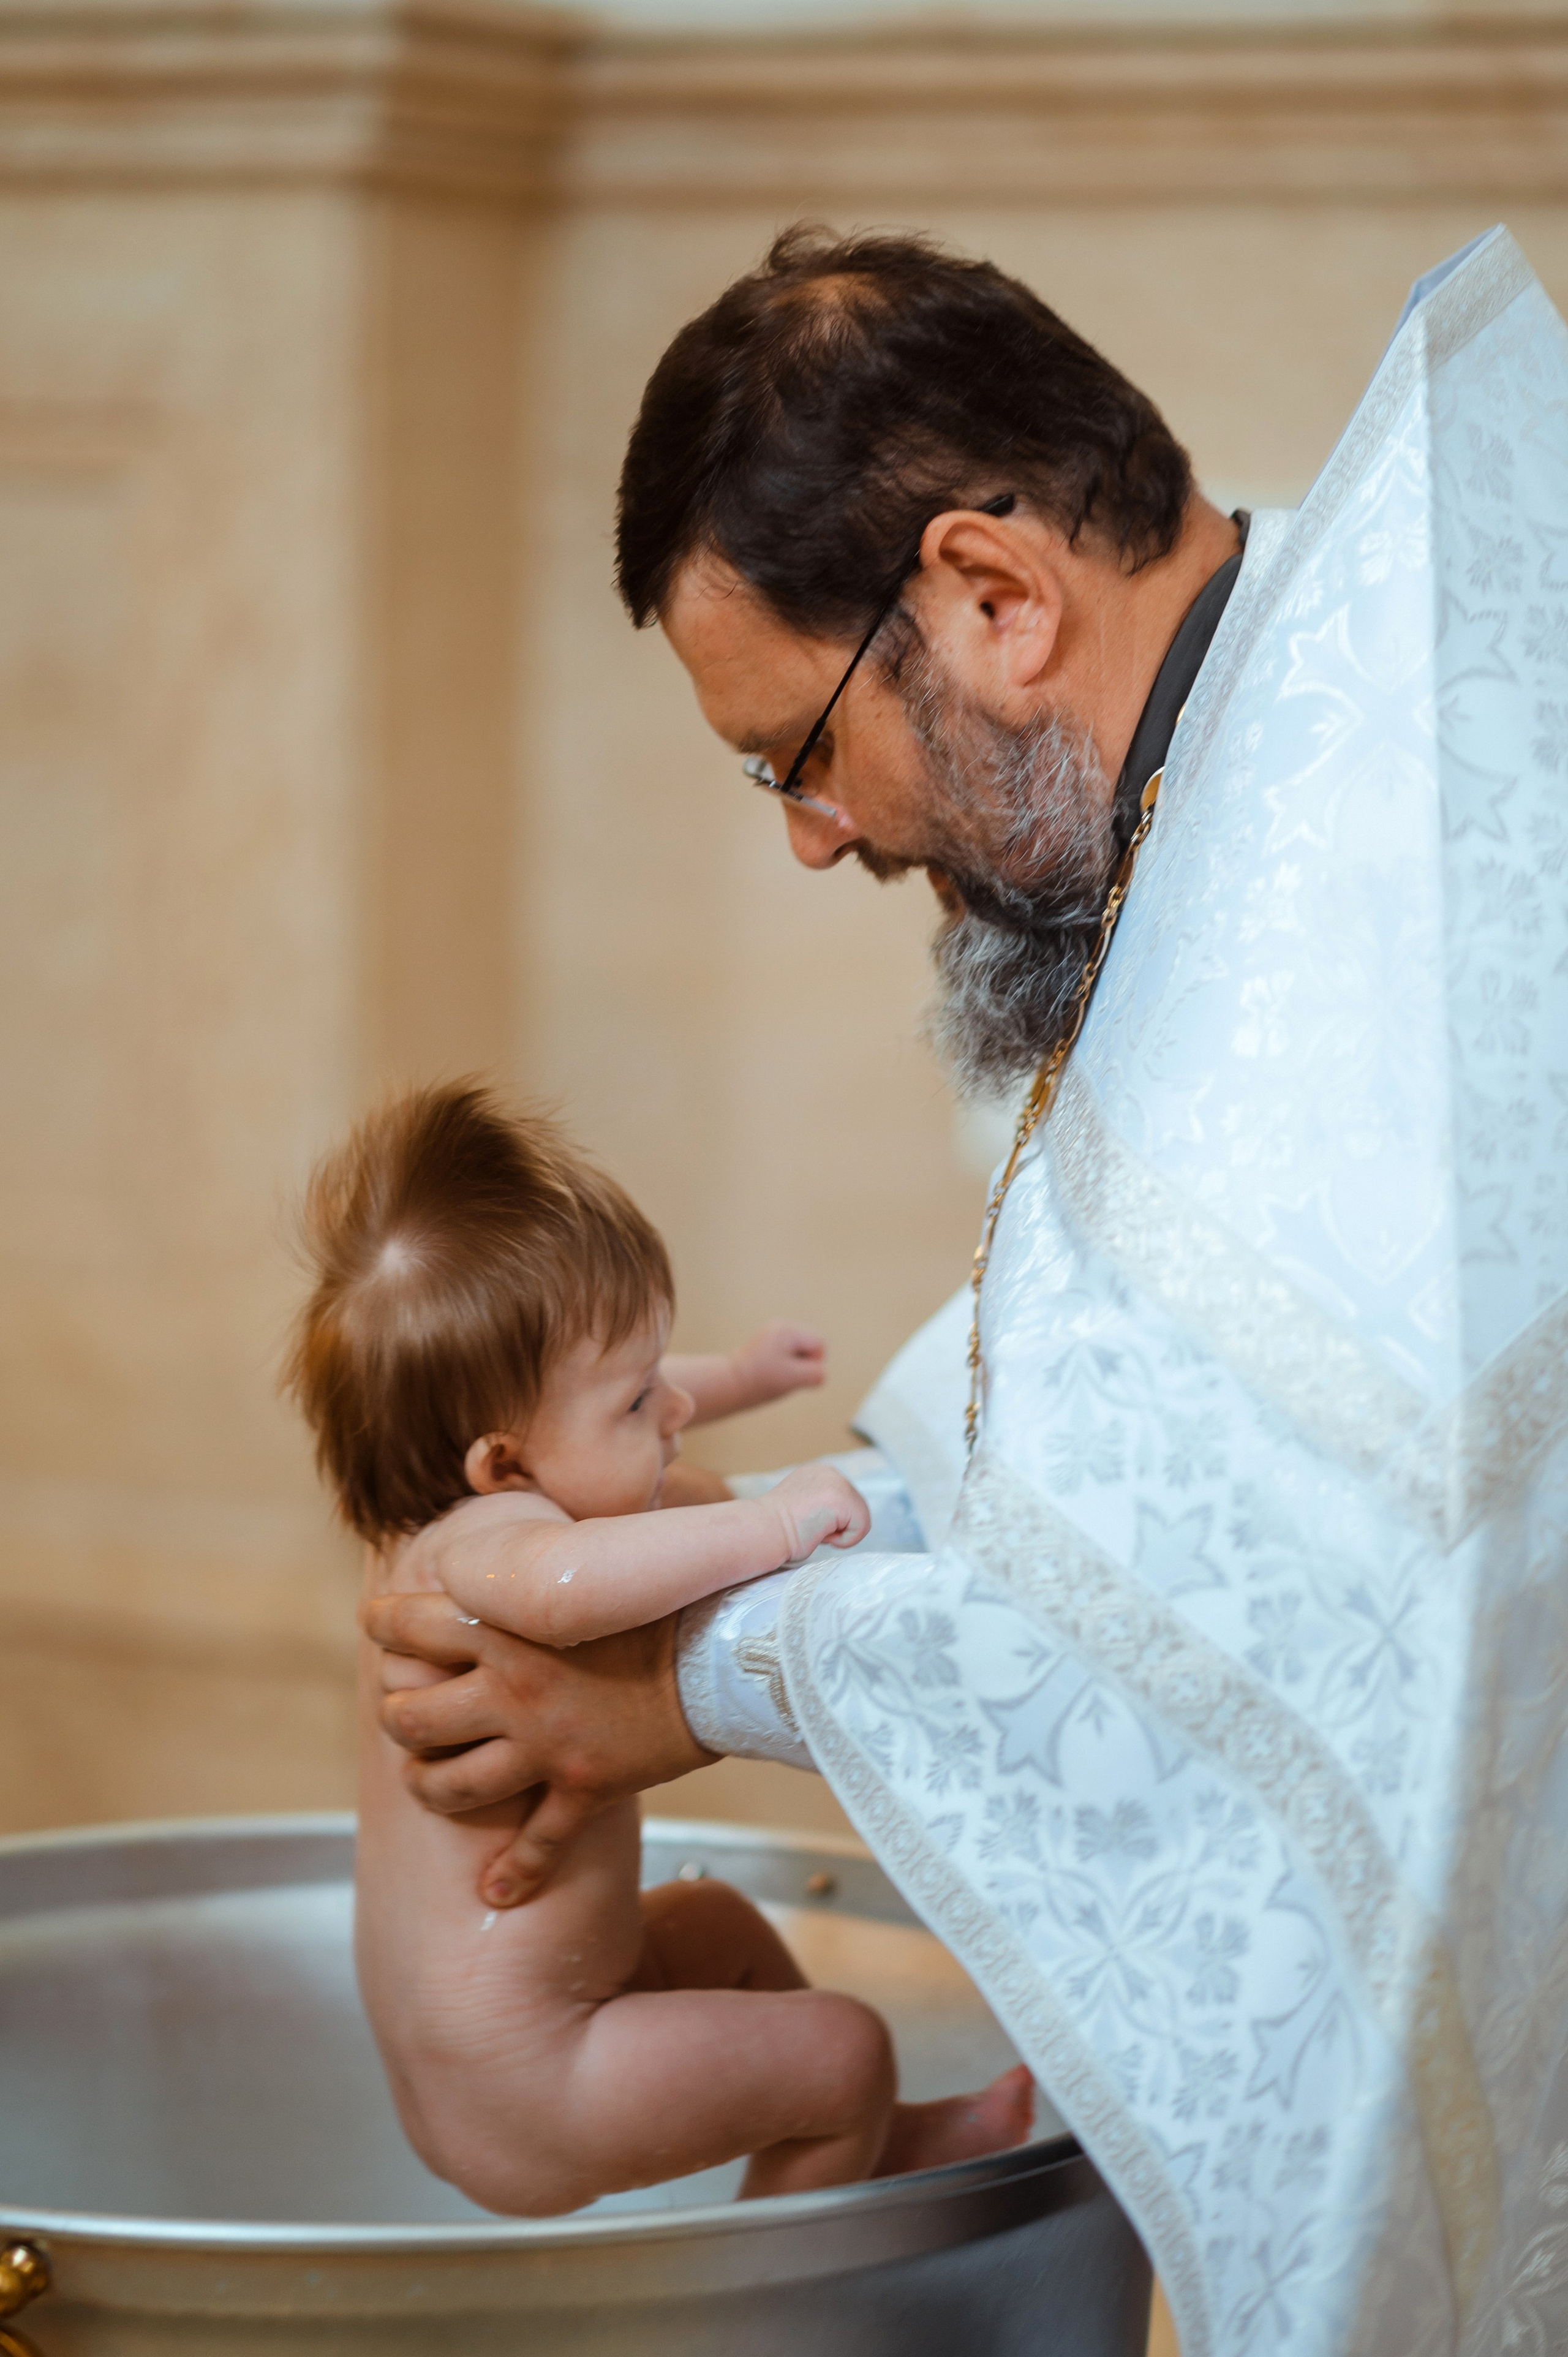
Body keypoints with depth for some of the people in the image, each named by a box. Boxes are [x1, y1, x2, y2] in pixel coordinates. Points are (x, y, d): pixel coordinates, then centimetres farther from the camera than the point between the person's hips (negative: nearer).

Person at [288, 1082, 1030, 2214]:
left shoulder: (432, 1513, 3)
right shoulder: (480, 1542, -30)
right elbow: (561, 1583, -57)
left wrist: (735, 1377, 37)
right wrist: (769, 1524, -47)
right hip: (514, 2091, -11)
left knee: (719, 1925, 31)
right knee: (841, 2047, 0)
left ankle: (871, 2145, 45)